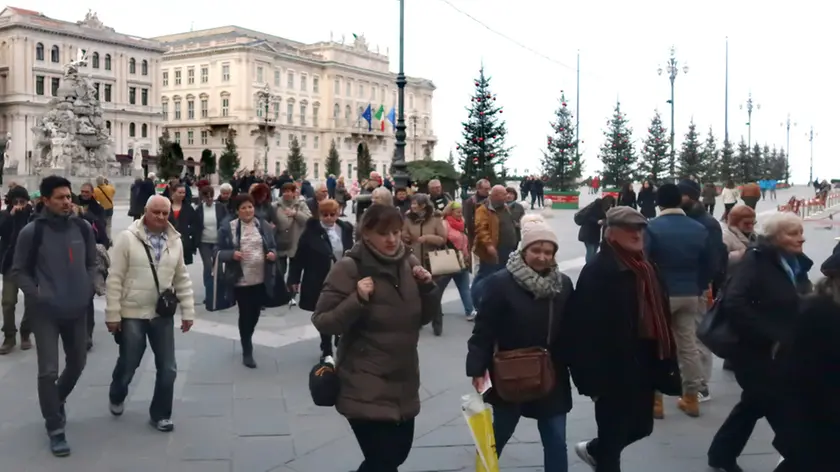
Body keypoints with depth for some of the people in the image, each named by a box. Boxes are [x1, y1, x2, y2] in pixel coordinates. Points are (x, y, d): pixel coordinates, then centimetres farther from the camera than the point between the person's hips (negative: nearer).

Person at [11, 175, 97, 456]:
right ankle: (55, 428, 8)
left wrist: (88, 289, -1)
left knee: (77, 363, 17)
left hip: (77, 309, 4)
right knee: (48, 370, -5)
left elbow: (91, 263, 13)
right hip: (45, 311, -4)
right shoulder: (32, 232, -10)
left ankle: (57, 401, 45)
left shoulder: (83, 228, 0)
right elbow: (18, 271, -2)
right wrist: (36, 295, -14)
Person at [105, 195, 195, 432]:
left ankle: (160, 414, 22)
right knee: (128, 364, 11)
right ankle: (116, 397, 43)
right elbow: (114, 279, -10)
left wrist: (188, 311, 6)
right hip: (132, 314, -3)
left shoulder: (175, 241, 3)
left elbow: (182, 279, 9)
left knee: (168, 368, 4)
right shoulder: (127, 238, -10)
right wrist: (112, 314, -11)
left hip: (163, 314, 4)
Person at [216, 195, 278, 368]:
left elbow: (273, 248, 12)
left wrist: (273, 254, -10)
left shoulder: (264, 226, 4)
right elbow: (220, 252, -2)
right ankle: (247, 352, 15)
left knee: (255, 313, 15)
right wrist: (232, 254, -21)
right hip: (241, 280, -3)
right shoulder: (228, 228, -4)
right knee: (245, 314, 1)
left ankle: (247, 340, 41)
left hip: (262, 280, 3)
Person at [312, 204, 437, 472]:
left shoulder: (408, 263, 5)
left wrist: (427, 288, -6)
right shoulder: (350, 267, -13)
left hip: (404, 382, 6)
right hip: (366, 386, -6)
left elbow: (423, 318, 11)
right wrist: (357, 299, -27)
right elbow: (322, 322, -13)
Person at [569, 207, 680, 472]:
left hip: (643, 366, 8)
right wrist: (592, 378, -21)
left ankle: (594, 450, 45)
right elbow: (585, 328, -20)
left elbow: (661, 317, 14)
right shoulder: (597, 271, -17)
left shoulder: (647, 269, 9)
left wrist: (666, 363, 11)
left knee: (641, 427, 20)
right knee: (614, 437, 7)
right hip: (614, 370, -8)